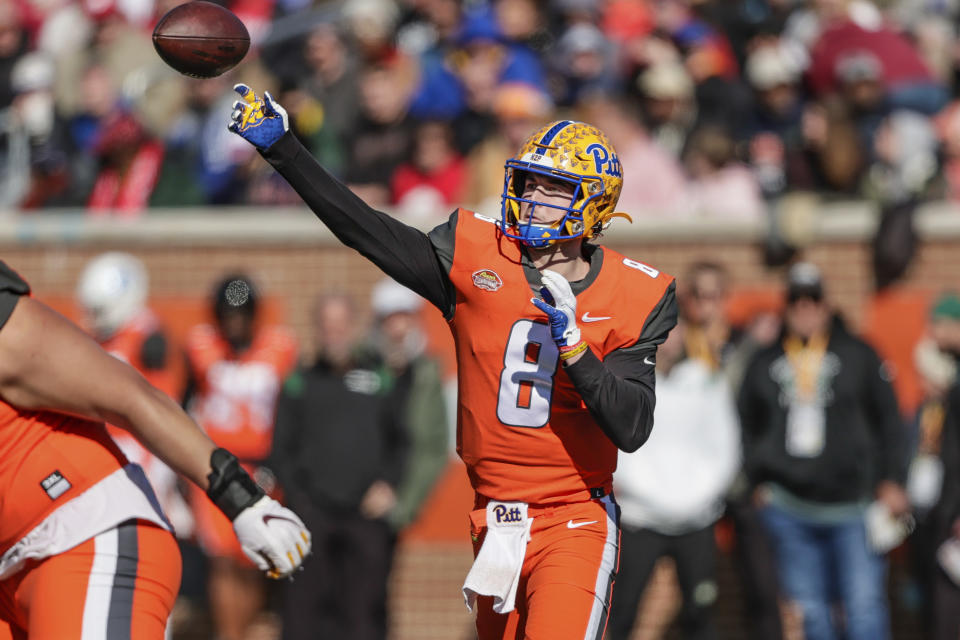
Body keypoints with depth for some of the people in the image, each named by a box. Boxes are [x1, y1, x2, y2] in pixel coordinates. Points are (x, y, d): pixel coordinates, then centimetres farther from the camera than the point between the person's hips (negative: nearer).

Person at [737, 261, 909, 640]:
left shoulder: (858, 357, 7)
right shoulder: (764, 364, 13)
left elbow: (888, 422, 7)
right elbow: (747, 427, 19)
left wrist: (891, 482, -1)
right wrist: (758, 481, 8)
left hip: (851, 505, -2)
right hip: (789, 511, 2)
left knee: (864, 604, -11)